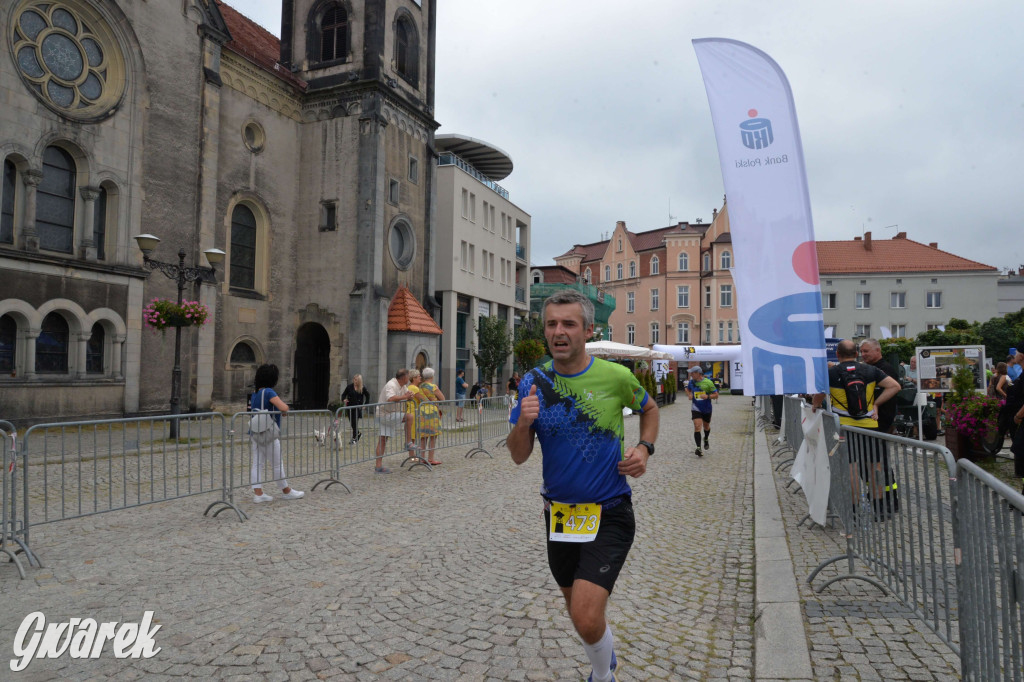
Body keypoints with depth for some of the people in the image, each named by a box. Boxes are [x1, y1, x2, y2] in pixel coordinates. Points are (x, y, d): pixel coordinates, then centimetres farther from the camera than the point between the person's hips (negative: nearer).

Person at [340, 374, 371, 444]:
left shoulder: (362, 388, -3)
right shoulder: (349, 387, -2)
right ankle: (358, 433, 34)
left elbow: (367, 395, 11)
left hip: (358, 407, -2)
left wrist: (366, 404, 6)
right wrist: (344, 400, -17)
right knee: (351, 422, 9)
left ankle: (354, 438, 2)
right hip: (350, 407, 2)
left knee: (355, 422, -6)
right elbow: (344, 394, 4)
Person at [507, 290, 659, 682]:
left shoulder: (616, 377, -10)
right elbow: (519, 457, -4)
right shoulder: (533, 382, -5)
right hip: (559, 513, 4)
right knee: (577, 609, 21)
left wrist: (645, 448, -5)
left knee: (587, 619, -15)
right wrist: (524, 422, -24)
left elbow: (649, 408, 12)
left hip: (609, 514, -3)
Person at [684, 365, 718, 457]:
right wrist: (689, 395, -2)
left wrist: (708, 396, -26)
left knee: (706, 426, 19)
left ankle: (706, 440, 51)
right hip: (696, 409, 0)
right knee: (697, 427, -15)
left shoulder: (708, 382, -13)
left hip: (707, 409, 0)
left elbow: (716, 395, -8)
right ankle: (698, 448, -15)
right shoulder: (691, 382, -3)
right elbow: (687, 389, 19)